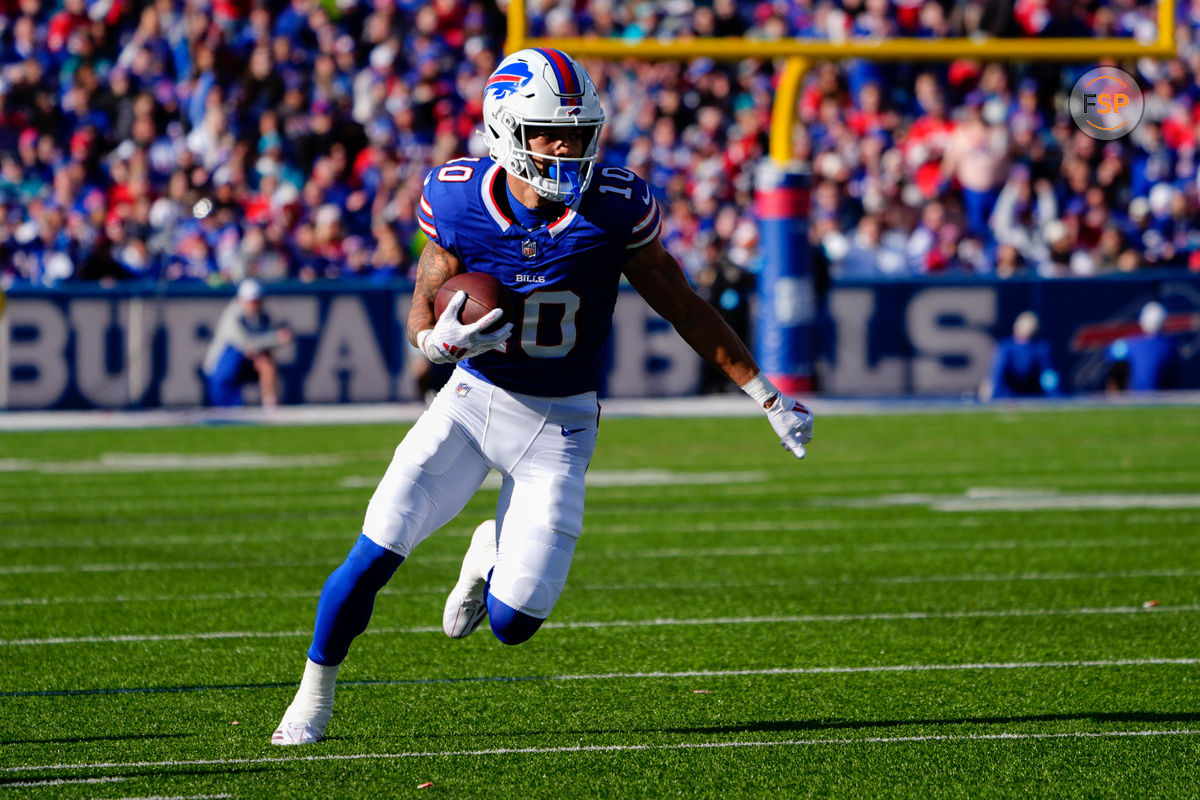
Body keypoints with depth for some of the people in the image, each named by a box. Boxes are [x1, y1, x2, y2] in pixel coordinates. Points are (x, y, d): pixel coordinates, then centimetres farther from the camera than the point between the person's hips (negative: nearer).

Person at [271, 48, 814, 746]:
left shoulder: (614, 208, -15)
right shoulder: (462, 203, -12)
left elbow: (686, 309, -2)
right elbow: (422, 317, -1)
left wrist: (769, 397, 1)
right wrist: (442, 339, -26)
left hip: (559, 426, 0)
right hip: (473, 400, 0)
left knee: (512, 623, -6)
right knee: (374, 556, -15)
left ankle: (491, 554, 32)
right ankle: (313, 701, 9)